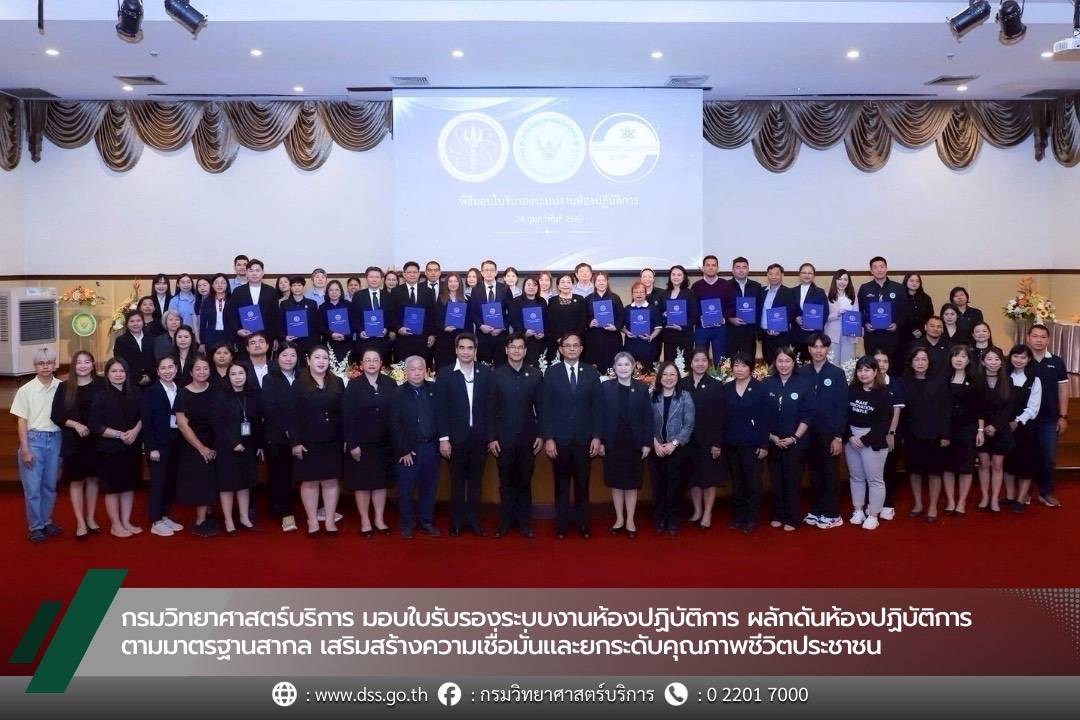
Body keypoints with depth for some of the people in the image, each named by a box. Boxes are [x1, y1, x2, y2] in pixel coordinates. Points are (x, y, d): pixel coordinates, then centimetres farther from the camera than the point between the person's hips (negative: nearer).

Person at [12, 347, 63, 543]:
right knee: (32, 487, 0)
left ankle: (46, 521, 25)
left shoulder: (62, 387, -1)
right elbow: (22, 421, -1)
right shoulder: (26, 390, -3)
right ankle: (35, 526, 10)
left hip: (55, 439, 2)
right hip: (34, 439, -2)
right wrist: (25, 450, -5)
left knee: (50, 485, 11)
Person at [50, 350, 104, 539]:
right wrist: (75, 424, -16)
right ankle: (80, 523, 10)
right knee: (76, 480, 3)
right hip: (73, 441, 0)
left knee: (93, 478, 10)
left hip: (96, 439, 1)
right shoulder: (64, 387, -1)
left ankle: (90, 518, 23)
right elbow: (56, 415, -3)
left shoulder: (101, 385, -1)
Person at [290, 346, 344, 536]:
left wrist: (346, 439, 0)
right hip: (307, 442, -2)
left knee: (331, 481, 5)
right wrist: (295, 442, -11)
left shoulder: (338, 383, 6)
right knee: (309, 481, 4)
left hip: (332, 442, 2)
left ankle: (330, 520, 14)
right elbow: (293, 415, -4)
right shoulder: (299, 384, -1)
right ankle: (312, 521, 14)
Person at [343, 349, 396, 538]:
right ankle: (365, 521, 15)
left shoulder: (390, 384, 2)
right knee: (362, 482, 4)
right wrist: (352, 444, -13)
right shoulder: (354, 385, -3)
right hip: (360, 443, -2)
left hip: (384, 444, 2)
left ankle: (379, 520, 19)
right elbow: (347, 416, -7)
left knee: (381, 481, 9)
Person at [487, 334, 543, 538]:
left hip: (527, 437, 1)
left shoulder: (534, 374, 3)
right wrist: (491, 437, -5)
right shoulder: (496, 374, 0)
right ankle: (506, 521, 17)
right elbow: (491, 408, -1)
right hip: (503, 437, -1)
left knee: (525, 481, 7)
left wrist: (540, 435, -1)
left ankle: (524, 522, 17)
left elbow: (540, 407, 4)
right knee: (506, 481, 8)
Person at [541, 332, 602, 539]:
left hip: (584, 438, 1)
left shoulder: (591, 372, 4)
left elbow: (596, 407, 3)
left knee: (582, 483, 8)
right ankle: (562, 524, 18)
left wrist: (596, 436, -3)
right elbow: (546, 408, -3)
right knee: (561, 483, 8)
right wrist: (548, 438, -9)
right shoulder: (552, 372, 0)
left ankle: (582, 522, 19)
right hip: (559, 438, -1)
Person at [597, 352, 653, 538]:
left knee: (632, 482, 7)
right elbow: (600, 416, -2)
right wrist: (600, 441, -8)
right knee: (615, 482, 8)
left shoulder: (642, 388, 1)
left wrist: (647, 443, -5)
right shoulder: (606, 387, 0)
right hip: (612, 443, 0)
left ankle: (630, 521, 17)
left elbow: (648, 417, 0)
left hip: (634, 443, 0)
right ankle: (619, 519, 21)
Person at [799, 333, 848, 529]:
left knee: (830, 474, 6)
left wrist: (838, 436, -10)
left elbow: (842, 407, -6)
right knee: (814, 473, 12)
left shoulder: (837, 373, -5)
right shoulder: (802, 373, 1)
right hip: (809, 433, 2)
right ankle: (816, 510, 23)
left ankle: (832, 514, 15)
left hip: (830, 433, -2)